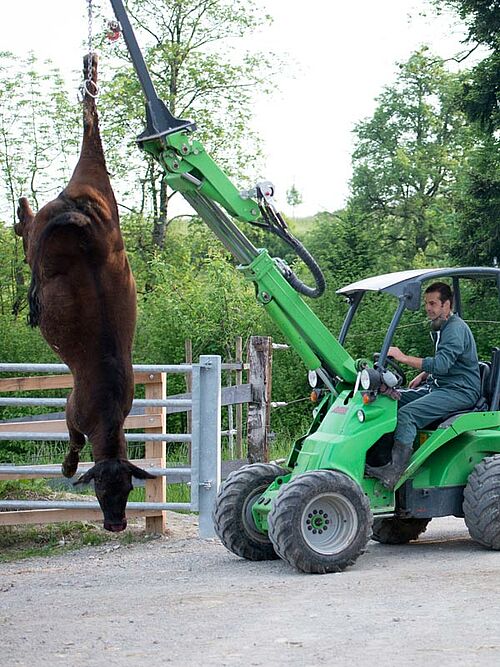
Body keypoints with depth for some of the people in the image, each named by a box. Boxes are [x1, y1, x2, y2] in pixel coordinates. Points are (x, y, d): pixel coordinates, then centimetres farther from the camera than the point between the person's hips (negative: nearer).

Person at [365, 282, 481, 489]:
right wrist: (423, 376, 13)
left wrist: (404, 358, -29)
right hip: (438, 386, 10)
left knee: (406, 414, -29)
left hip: (460, 392, -10)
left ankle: (393, 473, -37)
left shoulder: (456, 329, -15)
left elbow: (441, 364, -28)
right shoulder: (440, 327, 17)